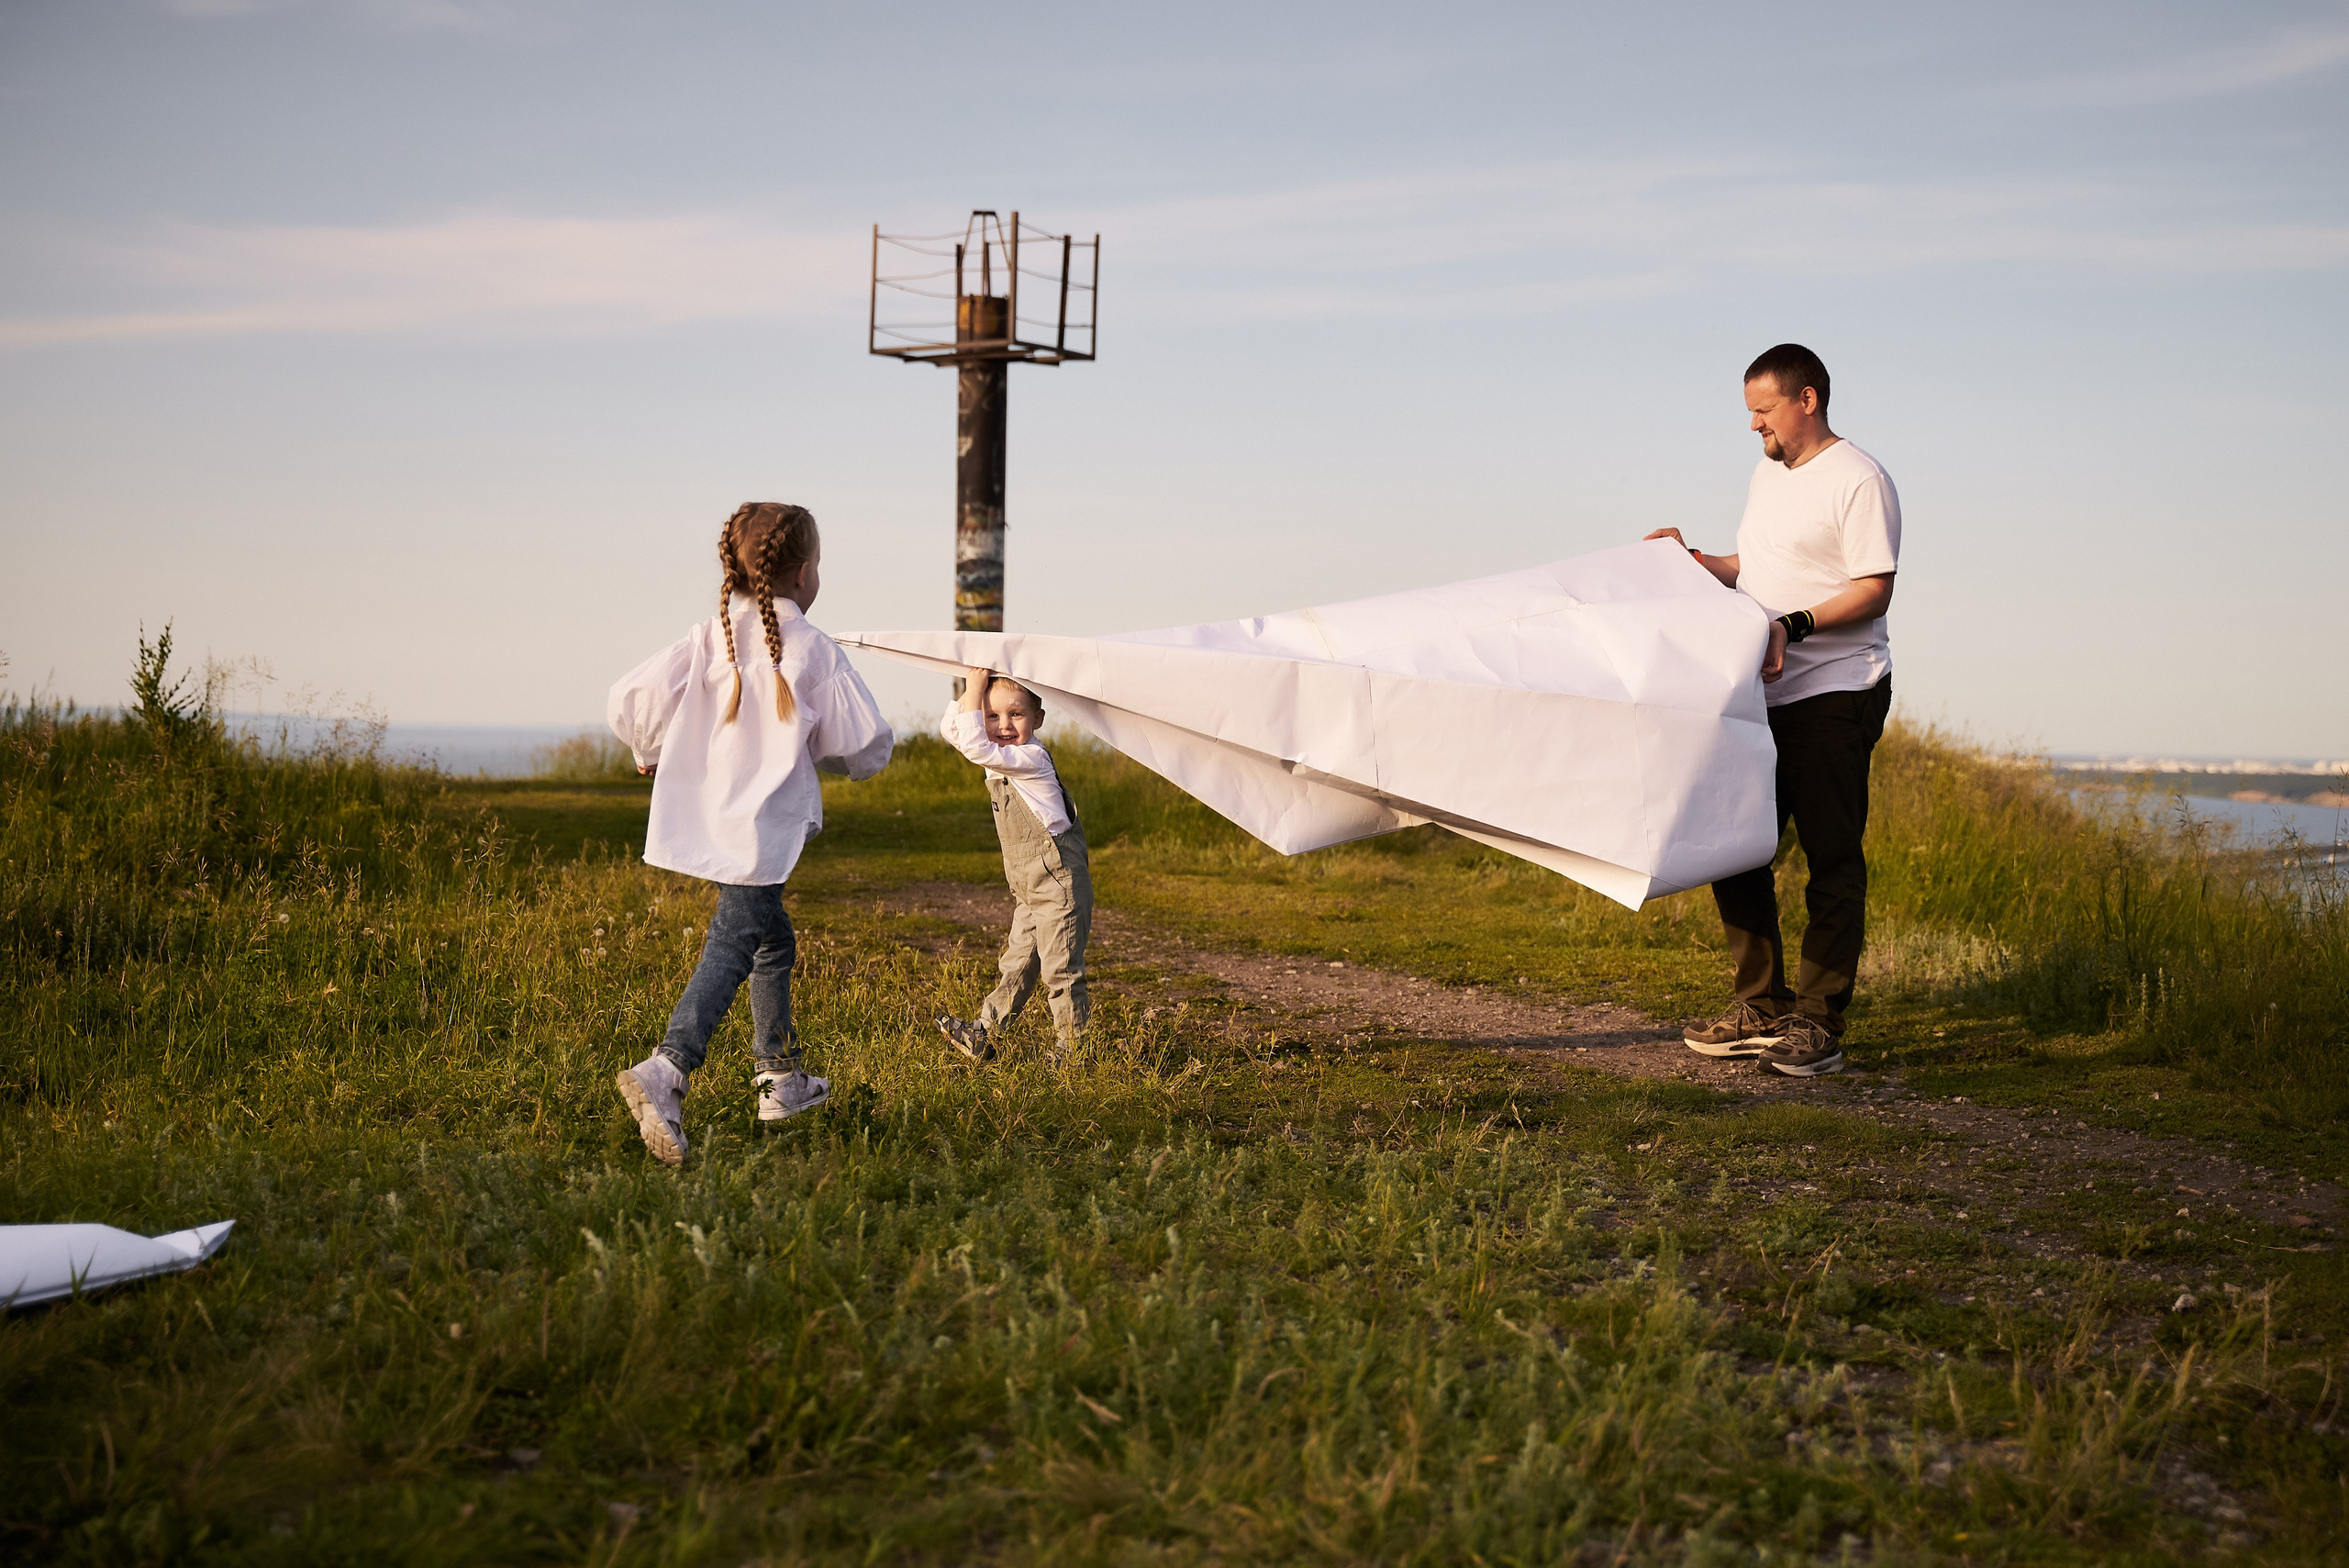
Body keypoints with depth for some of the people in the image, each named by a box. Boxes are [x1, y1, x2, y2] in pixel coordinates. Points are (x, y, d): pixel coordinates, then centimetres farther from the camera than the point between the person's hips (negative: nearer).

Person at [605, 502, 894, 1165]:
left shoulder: (708, 640, 2)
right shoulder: (815, 652, -8)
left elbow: (630, 701, 0)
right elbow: (867, 748, -4)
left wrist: (652, 752, 21)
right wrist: (811, 743, 18)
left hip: (705, 824, 6)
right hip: (763, 829, -6)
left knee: (772, 940, 22)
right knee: (731, 949, -13)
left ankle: (782, 1079, 31)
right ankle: (665, 1072, -32)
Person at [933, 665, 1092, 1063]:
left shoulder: (1030, 758, -19)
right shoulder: (1001, 760, 8)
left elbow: (974, 745, -30)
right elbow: (951, 730, 13)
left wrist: (975, 689, -23)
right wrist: (973, 691, -1)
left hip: (1060, 886, -9)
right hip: (1031, 892, 9)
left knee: (1060, 970, -2)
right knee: (1016, 967, 15)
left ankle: (1074, 1049, 6)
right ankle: (983, 1037, 19)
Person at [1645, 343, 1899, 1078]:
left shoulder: (1859, 480, -9)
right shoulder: (1768, 474, 18)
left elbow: (1875, 591, -16)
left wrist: (1795, 625, -26)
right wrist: (1693, 561, 12)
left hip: (1836, 694, -9)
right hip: (1764, 697, 9)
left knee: (1832, 858, -5)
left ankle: (1819, 1024, -2)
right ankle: (1760, 1006, 18)